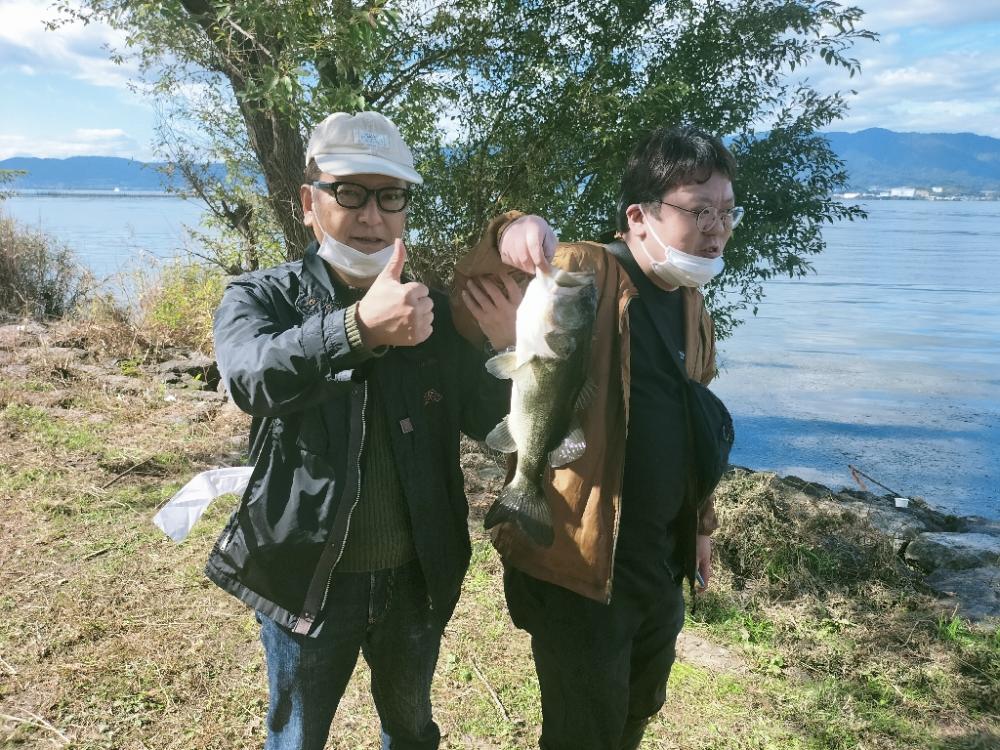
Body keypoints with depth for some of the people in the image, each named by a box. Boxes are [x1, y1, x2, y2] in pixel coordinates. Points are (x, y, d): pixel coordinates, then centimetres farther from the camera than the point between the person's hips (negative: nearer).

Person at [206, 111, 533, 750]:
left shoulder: (435, 308, -2)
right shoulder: (262, 298, -10)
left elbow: (489, 421, -5)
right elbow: (254, 376, -31)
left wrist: (513, 348, -26)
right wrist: (360, 328, -49)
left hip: (417, 576, 3)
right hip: (309, 577, -2)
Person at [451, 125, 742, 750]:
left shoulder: (693, 305, 7)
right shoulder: (581, 275, -17)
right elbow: (467, 313, -27)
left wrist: (701, 524, 21)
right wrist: (507, 239, -46)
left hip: (662, 558, 8)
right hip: (578, 561, -7)